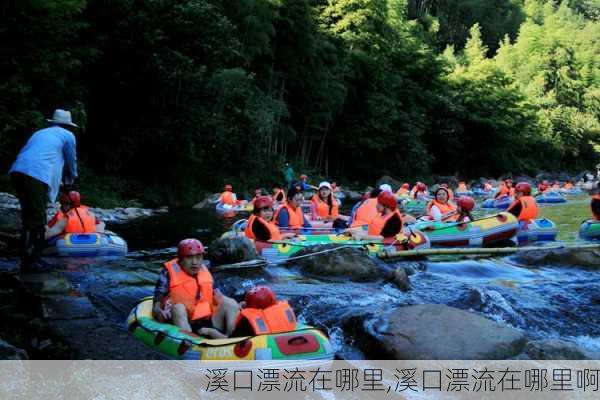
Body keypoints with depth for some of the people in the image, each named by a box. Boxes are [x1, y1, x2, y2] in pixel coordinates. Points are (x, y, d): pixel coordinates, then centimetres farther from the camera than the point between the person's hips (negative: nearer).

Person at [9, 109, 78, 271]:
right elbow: (71, 162, 23)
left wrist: (58, 180, 48)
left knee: (29, 216, 15)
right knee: (36, 220, -2)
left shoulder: (40, 133, 33)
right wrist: (69, 181, 41)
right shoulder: (68, 135, 15)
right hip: (37, 175, -7)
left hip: (17, 171, 7)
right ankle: (29, 261, -2)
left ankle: (29, 256, 20)